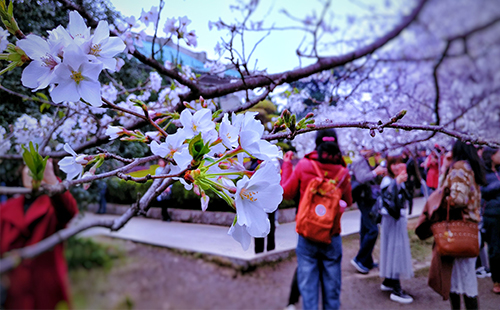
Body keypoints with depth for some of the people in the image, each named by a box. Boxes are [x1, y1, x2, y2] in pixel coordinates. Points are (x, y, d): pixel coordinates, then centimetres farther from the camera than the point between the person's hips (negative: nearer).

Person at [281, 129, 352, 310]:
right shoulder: (342, 171, -6)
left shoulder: (303, 165, -10)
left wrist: (286, 164, 11)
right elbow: (348, 201, 8)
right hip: (332, 238, 1)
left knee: (308, 285, 7)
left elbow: (286, 193, 1)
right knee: (331, 287, 14)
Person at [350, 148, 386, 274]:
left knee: (366, 230, 13)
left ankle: (367, 262, 21)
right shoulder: (359, 160, -12)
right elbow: (361, 178, -24)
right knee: (372, 230, -11)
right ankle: (359, 259, -2)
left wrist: (380, 171, 8)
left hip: (369, 199, 10)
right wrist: (376, 172, -14)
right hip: (365, 200, -10)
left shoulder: (364, 161, 17)